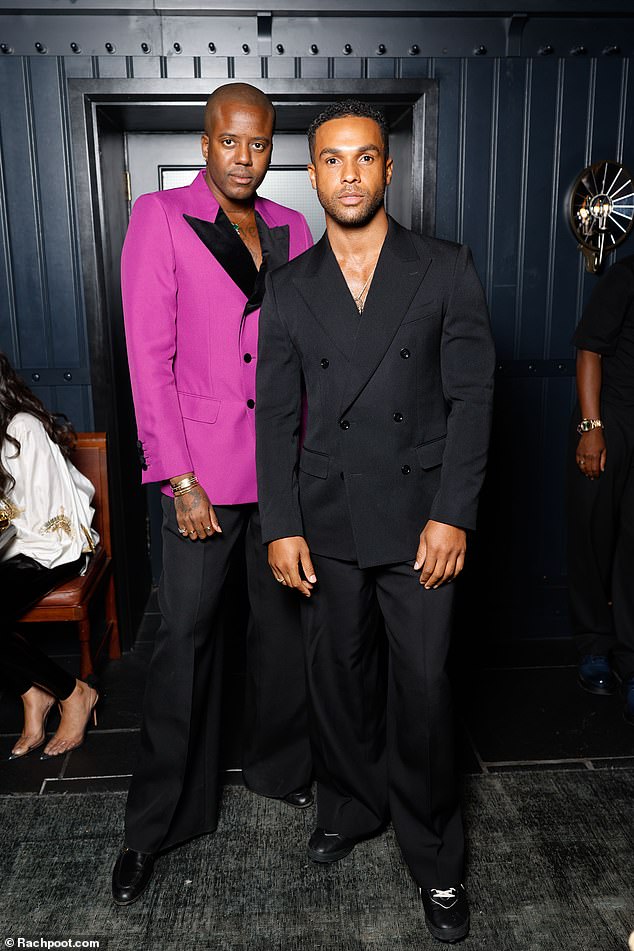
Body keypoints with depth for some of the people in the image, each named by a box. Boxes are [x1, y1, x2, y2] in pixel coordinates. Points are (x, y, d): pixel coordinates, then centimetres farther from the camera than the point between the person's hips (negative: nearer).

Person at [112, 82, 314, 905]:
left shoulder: (291, 230, 10)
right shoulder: (160, 218, -3)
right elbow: (149, 357, -8)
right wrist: (181, 480, -13)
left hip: (285, 464, 4)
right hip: (202, 467, -4)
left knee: (282, 616, 14)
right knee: (186, 635, 0)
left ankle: (280, 765, 37)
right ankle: (157, 821, 18)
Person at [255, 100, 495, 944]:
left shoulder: (446, 270, 1)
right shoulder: (289, 288, 7)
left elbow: (471, 396, -3)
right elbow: (276, 414, 5)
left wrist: (452, 516, -10)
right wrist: (281, 526, -2)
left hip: (419, 518, -2)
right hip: (326, 519, 2)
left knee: (423, 684, 4)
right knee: (337, 674, 14)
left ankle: (435, 857, 25)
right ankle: (350, 806, 38)